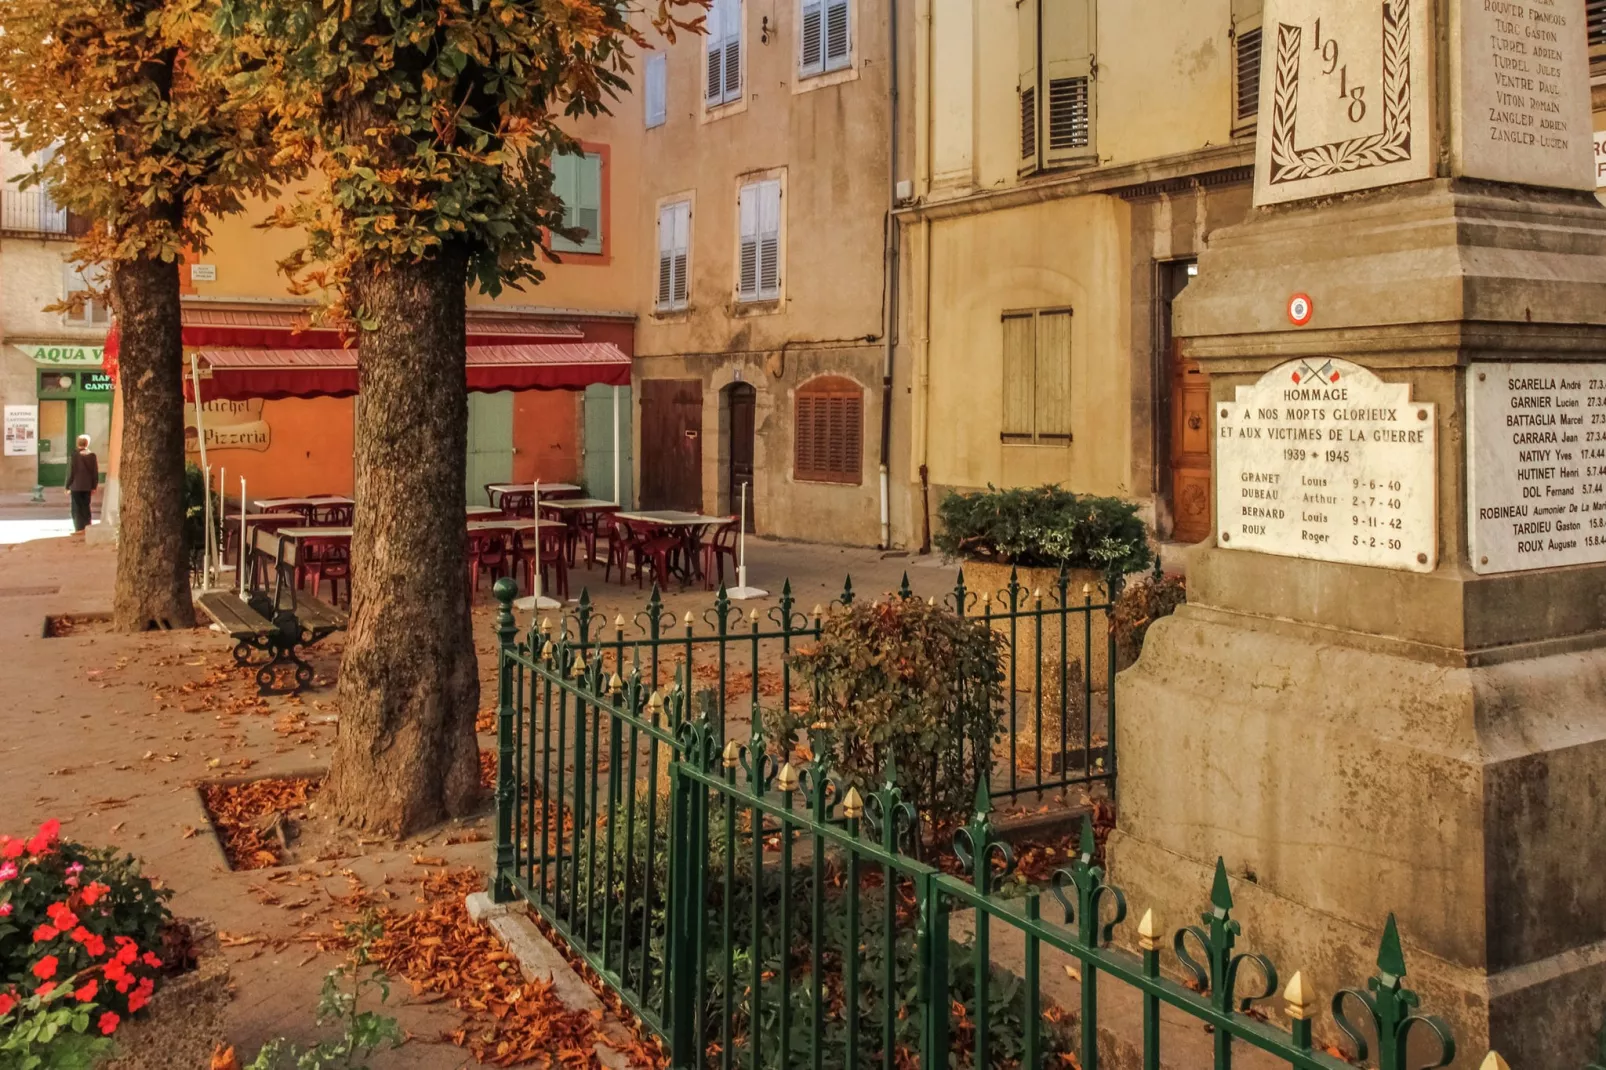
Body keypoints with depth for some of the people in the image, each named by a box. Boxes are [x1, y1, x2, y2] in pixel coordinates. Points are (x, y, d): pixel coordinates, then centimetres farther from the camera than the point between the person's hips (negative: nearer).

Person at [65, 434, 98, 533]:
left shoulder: (74, 454, -10)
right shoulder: (92, 455, -1)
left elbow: (70, 471, -7)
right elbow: (95, 472, 1)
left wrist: (68, 486, -1)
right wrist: (94, 486, 9)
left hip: (76, 486, -3)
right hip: (87, 486, 3)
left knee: (77, 508, 2)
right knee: (86, 507, 12)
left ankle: (79, 528, -1)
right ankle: (87, 527, 11)